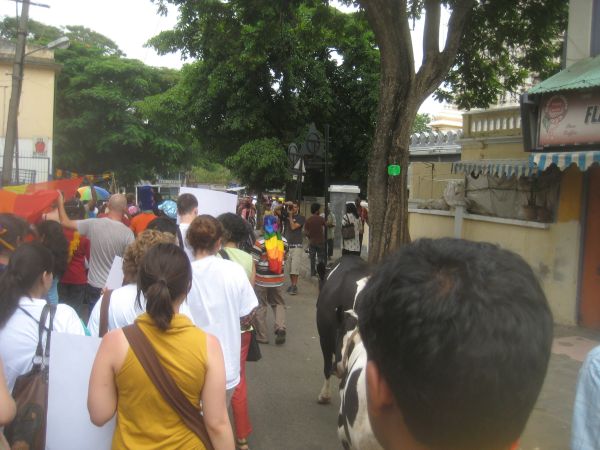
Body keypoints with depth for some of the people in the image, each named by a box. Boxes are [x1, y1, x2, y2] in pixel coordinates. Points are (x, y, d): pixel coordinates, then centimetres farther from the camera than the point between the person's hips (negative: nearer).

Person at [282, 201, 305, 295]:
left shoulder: (301, 218, -1)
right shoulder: (286, 216, 10)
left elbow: (293, 227, -12)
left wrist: (291, 215, -7)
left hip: (297, 246, -4)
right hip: (287, 245, 4)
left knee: (295, 268, -10)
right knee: (289, 268, 6)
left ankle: (295, 286, -9)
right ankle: (291, 284, 14)